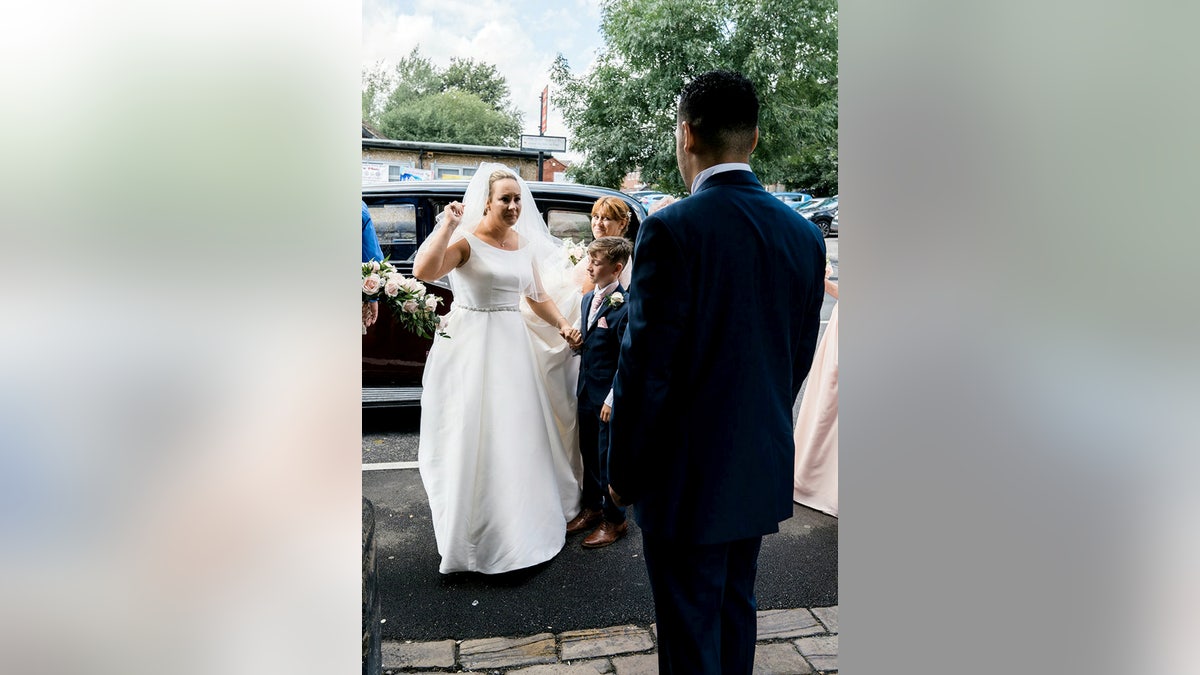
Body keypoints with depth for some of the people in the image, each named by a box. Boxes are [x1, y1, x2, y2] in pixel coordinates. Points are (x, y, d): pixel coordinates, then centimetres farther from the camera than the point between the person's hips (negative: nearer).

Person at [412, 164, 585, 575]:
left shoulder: (526, 243, 9)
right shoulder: (466, 239, -11)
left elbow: (538, 296, 19)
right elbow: (423, 271, -28)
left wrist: (563, 326, 6)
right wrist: (447, 224, -27)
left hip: (513, 345, 6)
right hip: (471, 346, -6)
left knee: (518, 434, 14)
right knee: (473, 439, 3)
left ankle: (522, 522, 33)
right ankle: (475, 535, 19)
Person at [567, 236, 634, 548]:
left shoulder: (624, 306, -18)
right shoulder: (587, 300, 8)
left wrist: (613, 399, -18)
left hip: (609, 397, -7)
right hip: (586, 392, 7)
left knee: (608, 458, 5)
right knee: (589, 453, 18)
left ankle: (614, 520, 22)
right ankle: (592, 507, 36)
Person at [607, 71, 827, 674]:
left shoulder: (672, 229, -18)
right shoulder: (804, 234, 1)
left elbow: (646, 368, -18)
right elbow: (800, 358, 7)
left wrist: (623, 473, -5)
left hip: (688, 475, -6)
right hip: (764, 471, 6)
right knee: (735, 613, 25)